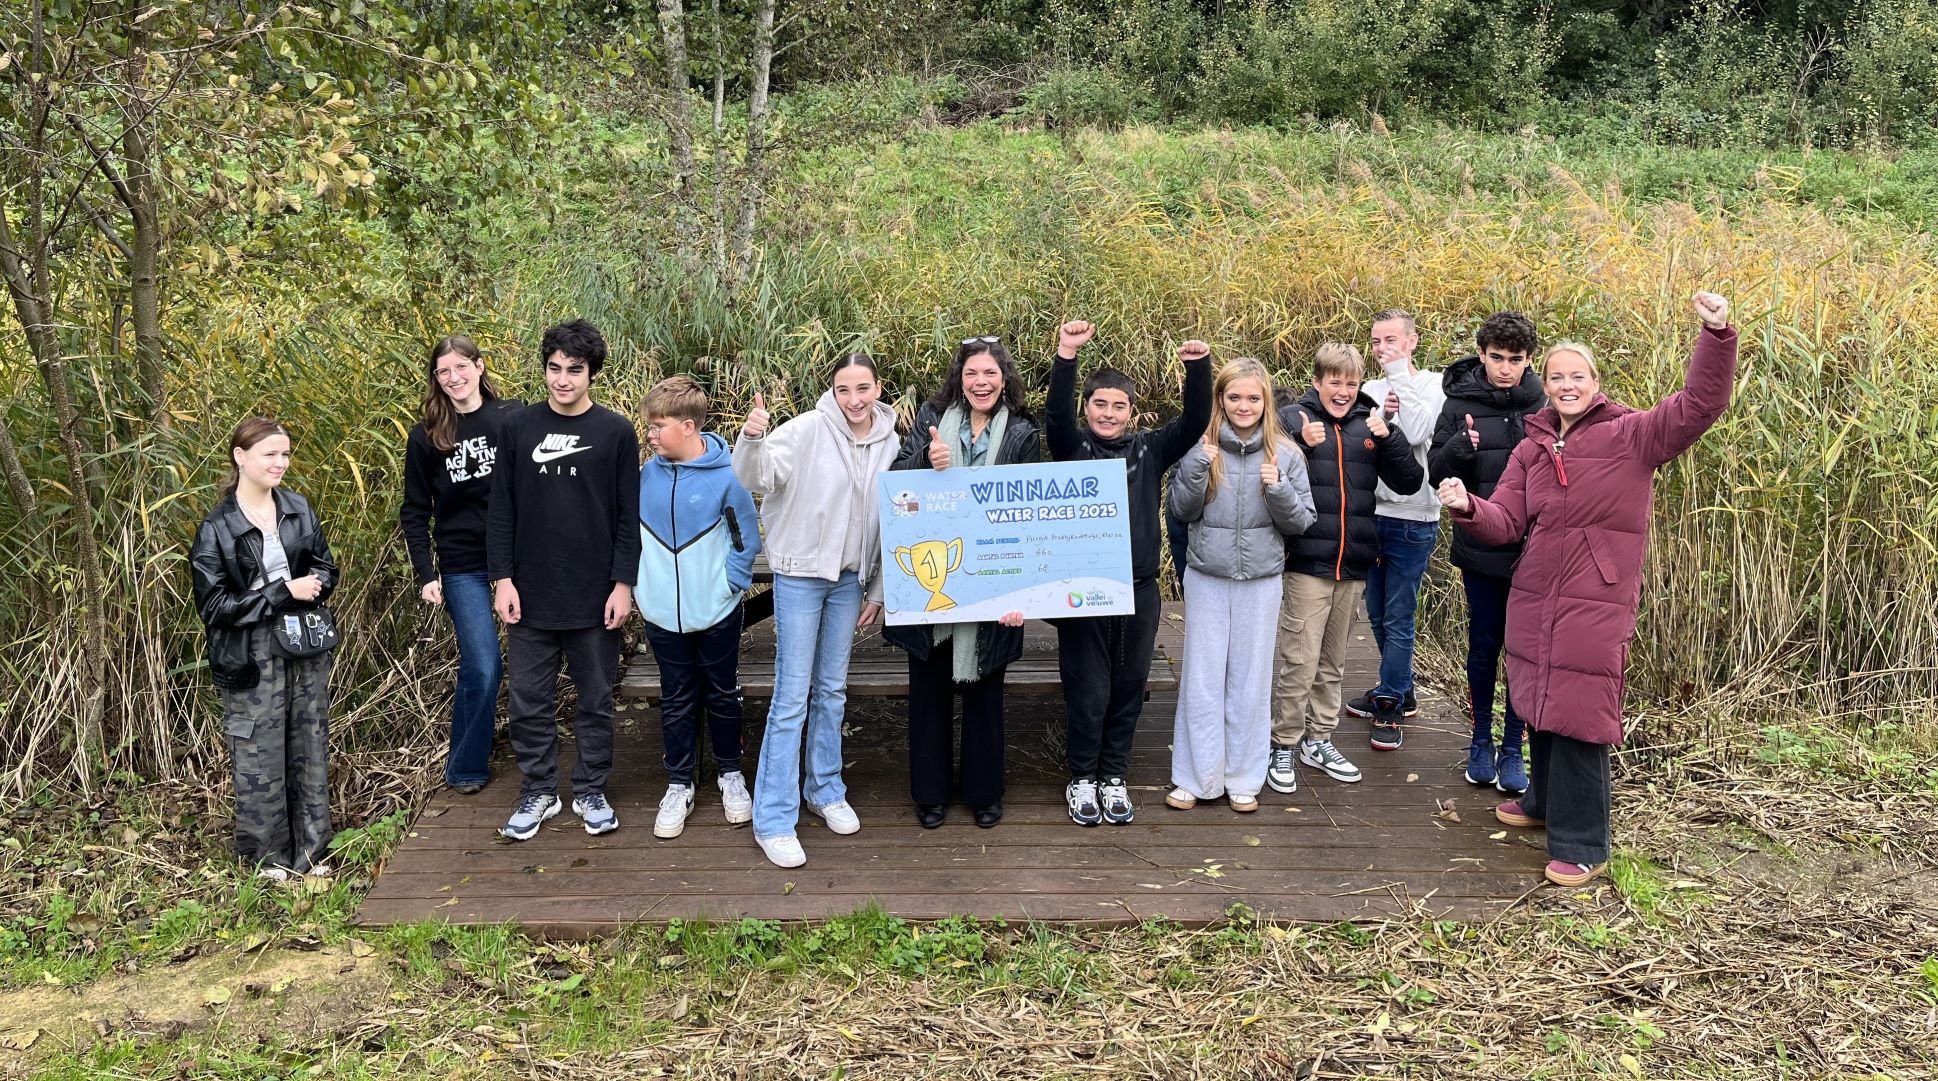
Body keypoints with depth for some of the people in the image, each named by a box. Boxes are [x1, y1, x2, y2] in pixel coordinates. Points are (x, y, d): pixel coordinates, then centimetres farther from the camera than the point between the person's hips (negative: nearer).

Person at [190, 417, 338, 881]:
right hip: (252, 657, -5)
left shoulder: (299, 509, 5)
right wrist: (283, 592, -17)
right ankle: (269, 856, 17)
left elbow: (326, 569, 12)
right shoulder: (216, 529, -9)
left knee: (309, 749, 11)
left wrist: (310, 588, -11)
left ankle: (309, 850, 23)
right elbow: (215, 605, -11)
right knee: (261, 756, 2)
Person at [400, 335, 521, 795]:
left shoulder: (514, 418, 0)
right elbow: (414, 513, 6)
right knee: (483, 668, -4)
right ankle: (466, 769, 14)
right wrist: (425, 575, -1)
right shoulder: (425, 437, 3)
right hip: (463, 567, 0)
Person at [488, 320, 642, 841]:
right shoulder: (518, 427, 3)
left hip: (595, 597, -1)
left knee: (595, 699, 9)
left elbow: (629, 516, -2)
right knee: (530, 700, 8)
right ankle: (538, 792, 23)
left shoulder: (616, 432, -2)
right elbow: (501, 510, 4)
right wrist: (502, 578, -3)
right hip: (530, 594, 2)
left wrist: (623, 583, -8)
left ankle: (590, 792, 24)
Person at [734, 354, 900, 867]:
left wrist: (877, 590, 10)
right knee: (792, 696, -4)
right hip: (800, 574, -5)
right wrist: (752, 440, -42)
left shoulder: (890, 444, 1)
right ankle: (773, 818, 3)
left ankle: (824, 790, 32)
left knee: (833, 690, 16)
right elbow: (757, 478, -21)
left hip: (849, 579, 5)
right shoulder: (808, 430, -13)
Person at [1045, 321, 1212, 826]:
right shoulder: (1072, 446, 0)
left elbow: (1194, 423, -5)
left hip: (1138, 590, 3)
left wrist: (1198, 367, -21)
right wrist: (1066, 355, -33)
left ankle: (1113, 777, 27)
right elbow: (1056, 414, -19)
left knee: (1128, 688, 11)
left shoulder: (1149, 450, 6)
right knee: (1088, 690, 4)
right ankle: (1082, 779, 21)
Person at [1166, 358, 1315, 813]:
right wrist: (1196, 469, -17)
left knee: (1250, 679, 7)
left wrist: (1278, 489, -18)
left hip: (1260, 581, 0)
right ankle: (1195, 777, 15)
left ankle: (1244, 778, 19)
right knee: (1202, 678, 5)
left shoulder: (1285, 454, -2)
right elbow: (1181, 511, -2)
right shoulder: (1202, 447, -3)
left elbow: (1302, 522, 0)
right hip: (1206, 577, 0)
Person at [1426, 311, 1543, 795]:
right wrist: (1457, 449, -21)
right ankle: (1481, 743, 27)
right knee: (1484, 647, 10)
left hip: (1534, 554, 0)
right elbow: (1436, 476, -2)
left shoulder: (1544, 406, -2)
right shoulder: (1461, 403, -3)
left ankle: (1513, 750, 20)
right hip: (1481, 551, 0)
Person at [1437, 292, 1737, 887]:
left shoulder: (1630, 435, -3)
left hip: (1596, 607, -5)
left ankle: (1582, 846, 8)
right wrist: (1467, 506, -17)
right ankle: (1545, 801, 40)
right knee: (1541, 709, 17)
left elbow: (1700, 406, -15)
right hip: (1533, 600, 5)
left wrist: (1717, 335, -28)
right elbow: (1505, 521, 4)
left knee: (1578, 721, -5)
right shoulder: (1532, 449, 12)